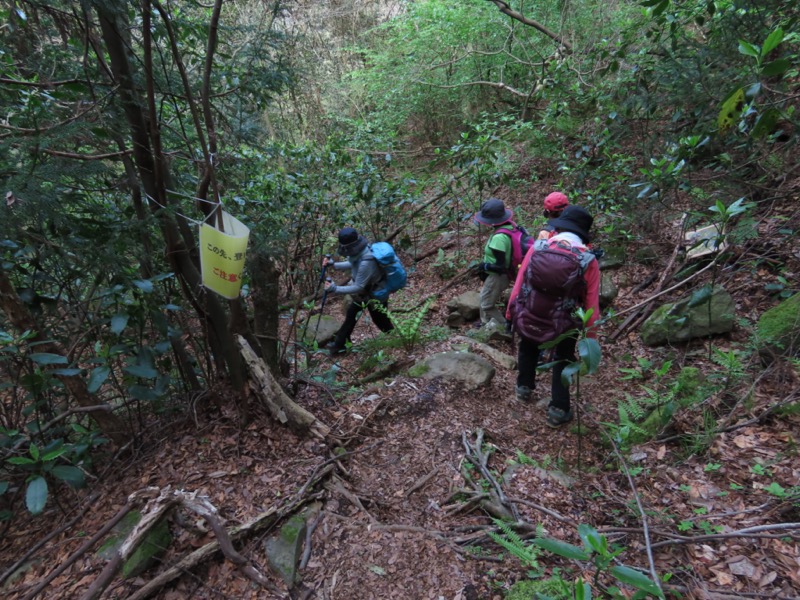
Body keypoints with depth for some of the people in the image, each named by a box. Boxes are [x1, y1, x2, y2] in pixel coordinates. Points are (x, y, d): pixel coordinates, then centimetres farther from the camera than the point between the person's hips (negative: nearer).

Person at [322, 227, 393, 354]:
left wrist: (335, 289, -33)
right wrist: (333, 264, -3)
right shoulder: (359, 252, -13)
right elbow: (352, 264, 9)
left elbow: (358, 287, -33)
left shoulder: (366, 262, -40)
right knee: (351, 314, 22)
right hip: (365, 291, 9)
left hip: (375, 295, -9)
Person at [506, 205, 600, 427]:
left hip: (527, 319, 1)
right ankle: (558, 409, 29)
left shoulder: (537, 248, -8)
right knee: (563, 360, 27)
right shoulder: (588, 261, -9)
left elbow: (519, 283, -3)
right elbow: (592, 305, -6)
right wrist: (590, 337, 7)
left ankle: (524, 387, 49)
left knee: (528, 347, 34)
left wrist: (510, 313, 10)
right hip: (562, 327, -1)